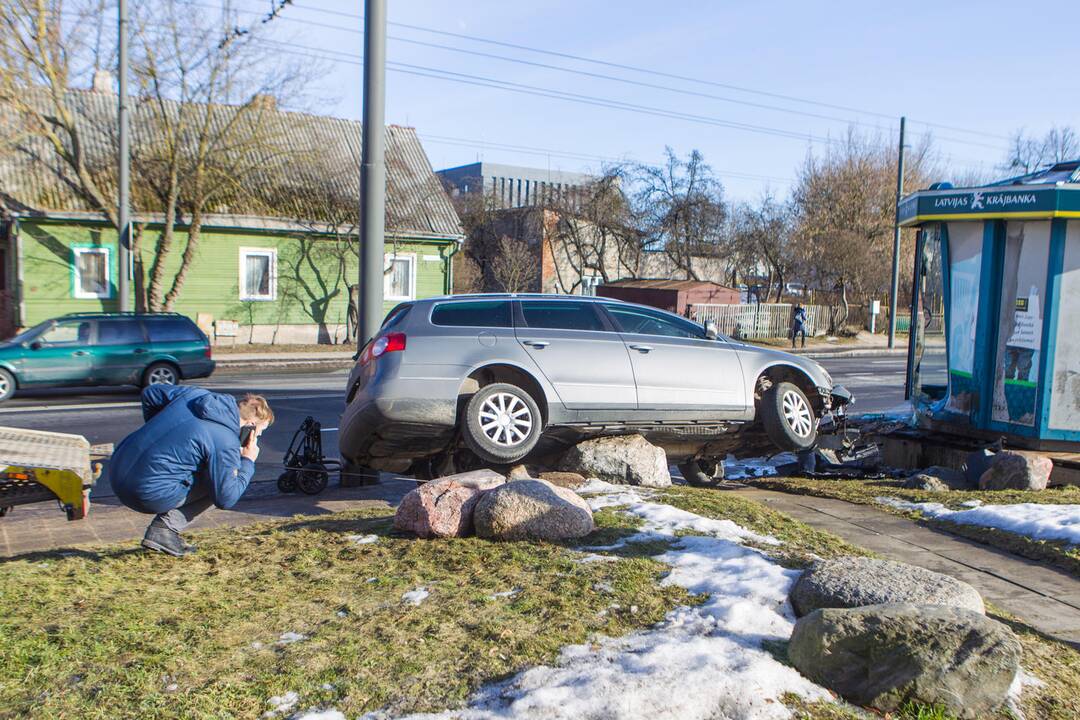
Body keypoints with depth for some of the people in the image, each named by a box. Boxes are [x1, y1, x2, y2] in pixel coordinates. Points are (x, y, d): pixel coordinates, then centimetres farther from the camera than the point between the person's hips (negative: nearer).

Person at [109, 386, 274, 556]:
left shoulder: (196, 395, 6)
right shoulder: (226, 444, -14)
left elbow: (150, 393, 20)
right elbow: (225, 500, -9)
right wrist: (247, 462, 3)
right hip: (149, 495, -8)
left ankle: (163, 529, 15)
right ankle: (165, 529, -2)